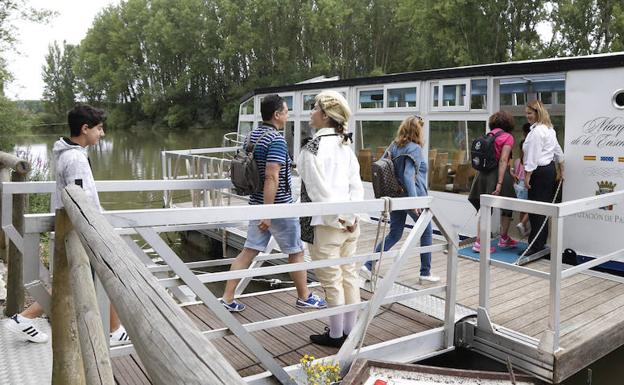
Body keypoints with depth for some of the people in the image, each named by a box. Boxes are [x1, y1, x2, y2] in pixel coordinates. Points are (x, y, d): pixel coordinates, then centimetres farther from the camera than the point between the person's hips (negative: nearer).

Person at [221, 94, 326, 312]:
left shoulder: (251, 136, 8)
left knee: (249, 251, 11)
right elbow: (271, 177, -26)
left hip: (257, 203, 8)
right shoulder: (276, 140, -19)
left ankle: (227, 299, 11)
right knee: (296, 252, 9)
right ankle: (304, 297, 24)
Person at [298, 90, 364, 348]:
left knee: (331, 282, 5)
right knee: (349, 276, 15)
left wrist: (338, 218, -12)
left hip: (326, 225, -7)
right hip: (349, 223, 8)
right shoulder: (345, 145, 8)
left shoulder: (312, 149, -15)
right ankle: (350, 331, 29)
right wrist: (351, 216, 1)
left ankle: (336, 335, 20)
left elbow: (320, 191, -19)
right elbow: (356, 185, 5)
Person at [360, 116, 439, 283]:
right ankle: (425, 272, 20)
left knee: (394, 234, 12)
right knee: (426, 232, 12)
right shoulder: (415, 148, -13)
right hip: (410, 196, -7)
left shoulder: (393, 146, 9)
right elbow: (408, 175, -24)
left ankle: (369, 265, 2)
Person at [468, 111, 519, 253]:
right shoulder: (507, 137, -7)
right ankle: (504, 239, 27)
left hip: (483, 174, 6)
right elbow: (503, 160, -16)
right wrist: (499, 184, -20)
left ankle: (479, 242, 6)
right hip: (498, 174, -5)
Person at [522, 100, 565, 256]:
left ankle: (535, 246, -4)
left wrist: (527, 176, -16)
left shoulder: (537, 131, -15)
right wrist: (561, 170, 28)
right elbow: (558, 150, 22)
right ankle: (541, 242, 22)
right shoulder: (549, 128, 16)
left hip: (540, 172, -11)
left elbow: (533, 156, -19)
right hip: (550, 169, 11)